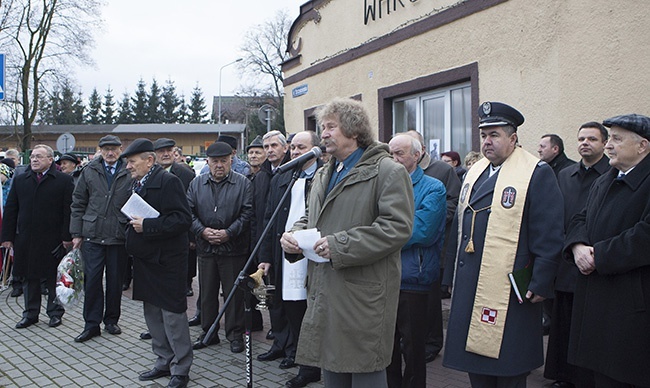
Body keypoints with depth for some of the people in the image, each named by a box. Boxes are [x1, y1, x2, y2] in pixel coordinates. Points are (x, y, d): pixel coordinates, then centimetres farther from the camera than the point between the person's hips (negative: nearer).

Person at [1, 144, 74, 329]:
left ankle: (55, 313, 19)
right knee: (29, 277, 10)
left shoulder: (64, 181, -3)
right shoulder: (20, 180, 10)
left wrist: (67, 237, -12)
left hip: (53, 239, -4)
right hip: (25, 240, 4)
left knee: (54, 277, 7)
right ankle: (30, 314, 21)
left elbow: (69, 210, -6)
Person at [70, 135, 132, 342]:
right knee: (92, 279, 1)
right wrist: (76, 233, 4)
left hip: (119, 237, -1)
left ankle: (111, 320, 25)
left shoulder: (130, 173, -1)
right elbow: (78, 204, 8)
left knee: (115, 280, 9)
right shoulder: (89, 172, 6)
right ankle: (91, 324, 11)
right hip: (92, 235, 1)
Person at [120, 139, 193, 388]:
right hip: (145, 260, 9)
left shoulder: (168, 181, -15)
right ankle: (164, 362, 29)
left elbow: (182, 220, -23)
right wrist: (133, 225, 7)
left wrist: (147, 225, -23)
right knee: (152, 313, 16)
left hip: (167, 262, -9)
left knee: (172, 314, -1)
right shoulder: (137, 183, 13)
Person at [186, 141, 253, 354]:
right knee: (207, 292, 12)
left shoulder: (243, 183, 0)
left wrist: (229, 233, -16)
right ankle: (208, 332, 25)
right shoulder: (197, 184, 9)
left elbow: (247, 214, -7)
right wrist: (202, 231, -11)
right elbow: (189, 212, 4)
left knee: (234, 293, 3)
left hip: (233, 248, -3)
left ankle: (235, 334, 15)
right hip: (205, 248, 3)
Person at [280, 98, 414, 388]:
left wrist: (340, 245, -21)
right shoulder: (323, 175, 18)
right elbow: (309, 218, 28)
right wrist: (294, 235, 4)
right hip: (324, 296, 8)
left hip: (363, 298, -8)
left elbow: (397, 227, -19)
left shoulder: (388, 172, -9)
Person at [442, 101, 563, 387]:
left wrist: (540, 284, -14)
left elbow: (549, 236, -11)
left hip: (510, 293, -6)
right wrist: (452, 276, 17)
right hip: (469, 288, 7)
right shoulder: (474, 173, 14)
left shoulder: (537, 173, -7)